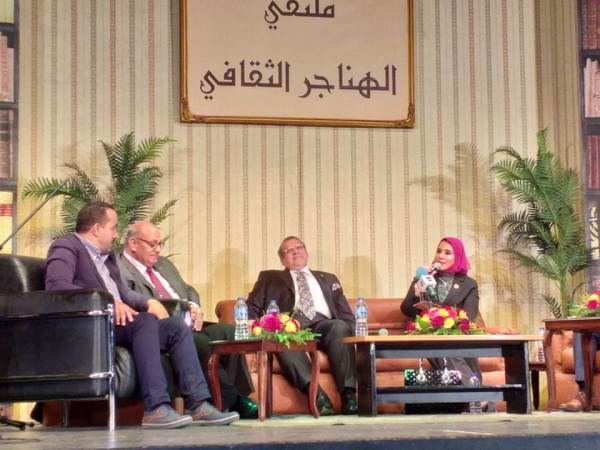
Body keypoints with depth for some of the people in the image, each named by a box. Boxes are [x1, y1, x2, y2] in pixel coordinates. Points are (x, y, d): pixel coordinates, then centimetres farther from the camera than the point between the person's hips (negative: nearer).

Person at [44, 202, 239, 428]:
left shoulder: (108, 255, 26)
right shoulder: (66, 247, -3)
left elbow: (124, 293, 23)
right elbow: (56, 284, -21)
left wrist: (149, 302, 0)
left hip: (116, 321, 9)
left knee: (177, 326, -6)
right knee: (145, 321, -32)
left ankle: (198, 405, -16)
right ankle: (156, 409, -38)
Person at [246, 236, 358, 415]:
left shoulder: (328, 279, 33)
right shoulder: (269, 278, 29)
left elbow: (345, 314, 23)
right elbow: (251, 308, 17)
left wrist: (350, 332, 0)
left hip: (323, 324, 2)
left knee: (340, 327, -34)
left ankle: (348, 396, -41)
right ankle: (315, 393, -47)